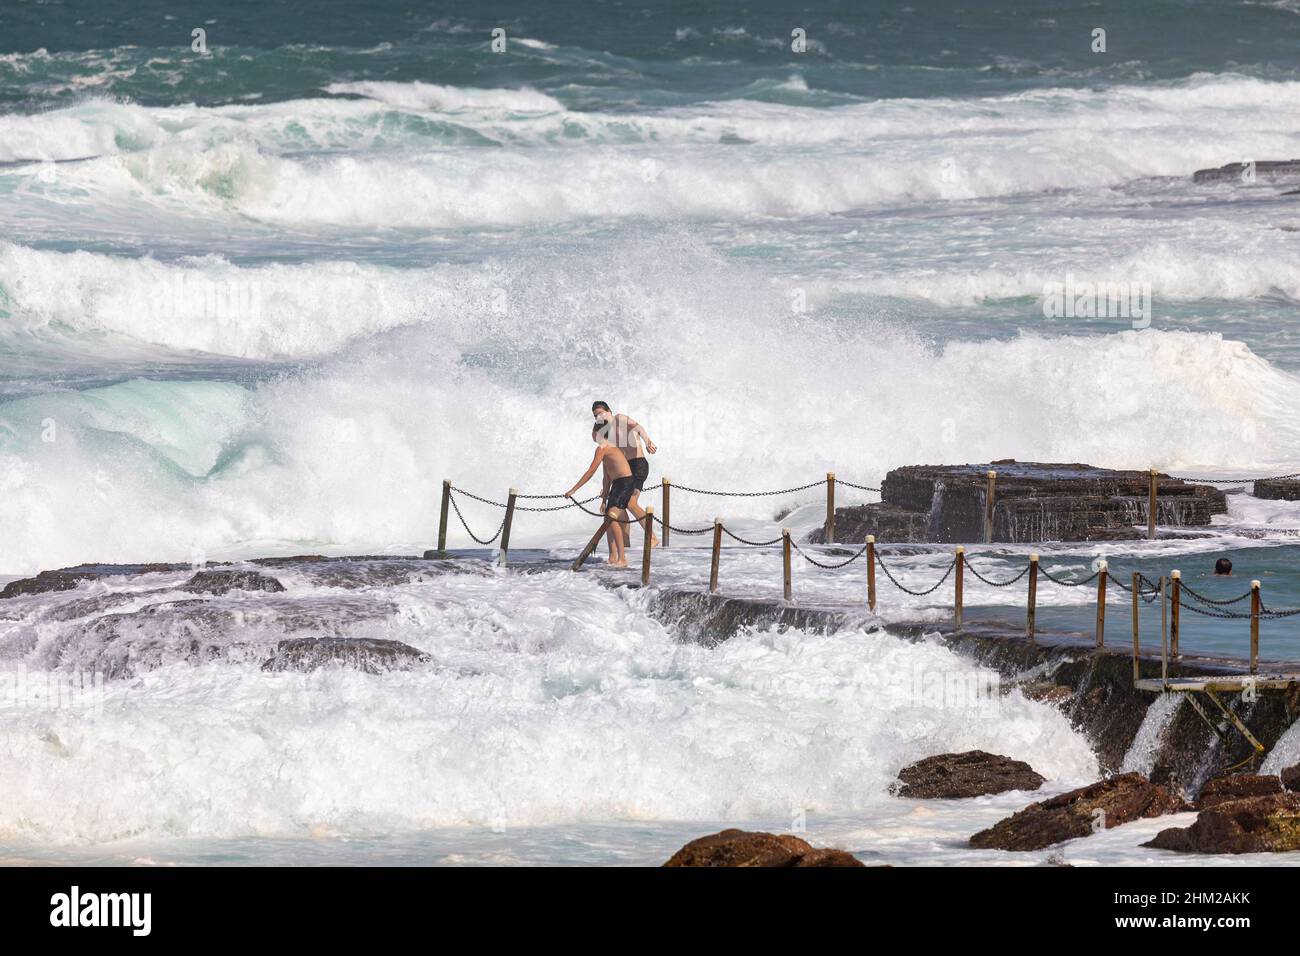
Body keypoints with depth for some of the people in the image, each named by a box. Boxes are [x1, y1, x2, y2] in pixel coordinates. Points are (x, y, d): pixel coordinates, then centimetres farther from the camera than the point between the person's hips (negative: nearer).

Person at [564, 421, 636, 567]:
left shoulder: (602, 448, -11)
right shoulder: (607, 447, 19)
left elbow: (590, 472, -14)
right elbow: (607, 478, 22)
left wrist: (573, 490, -12)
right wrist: (604, 500, 22)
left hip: (625, 483, -10)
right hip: (617, 484, 10)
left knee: (612, 518, -21)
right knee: (608, 518, 13)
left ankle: (622, 559, -26)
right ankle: (613, 558, 16)